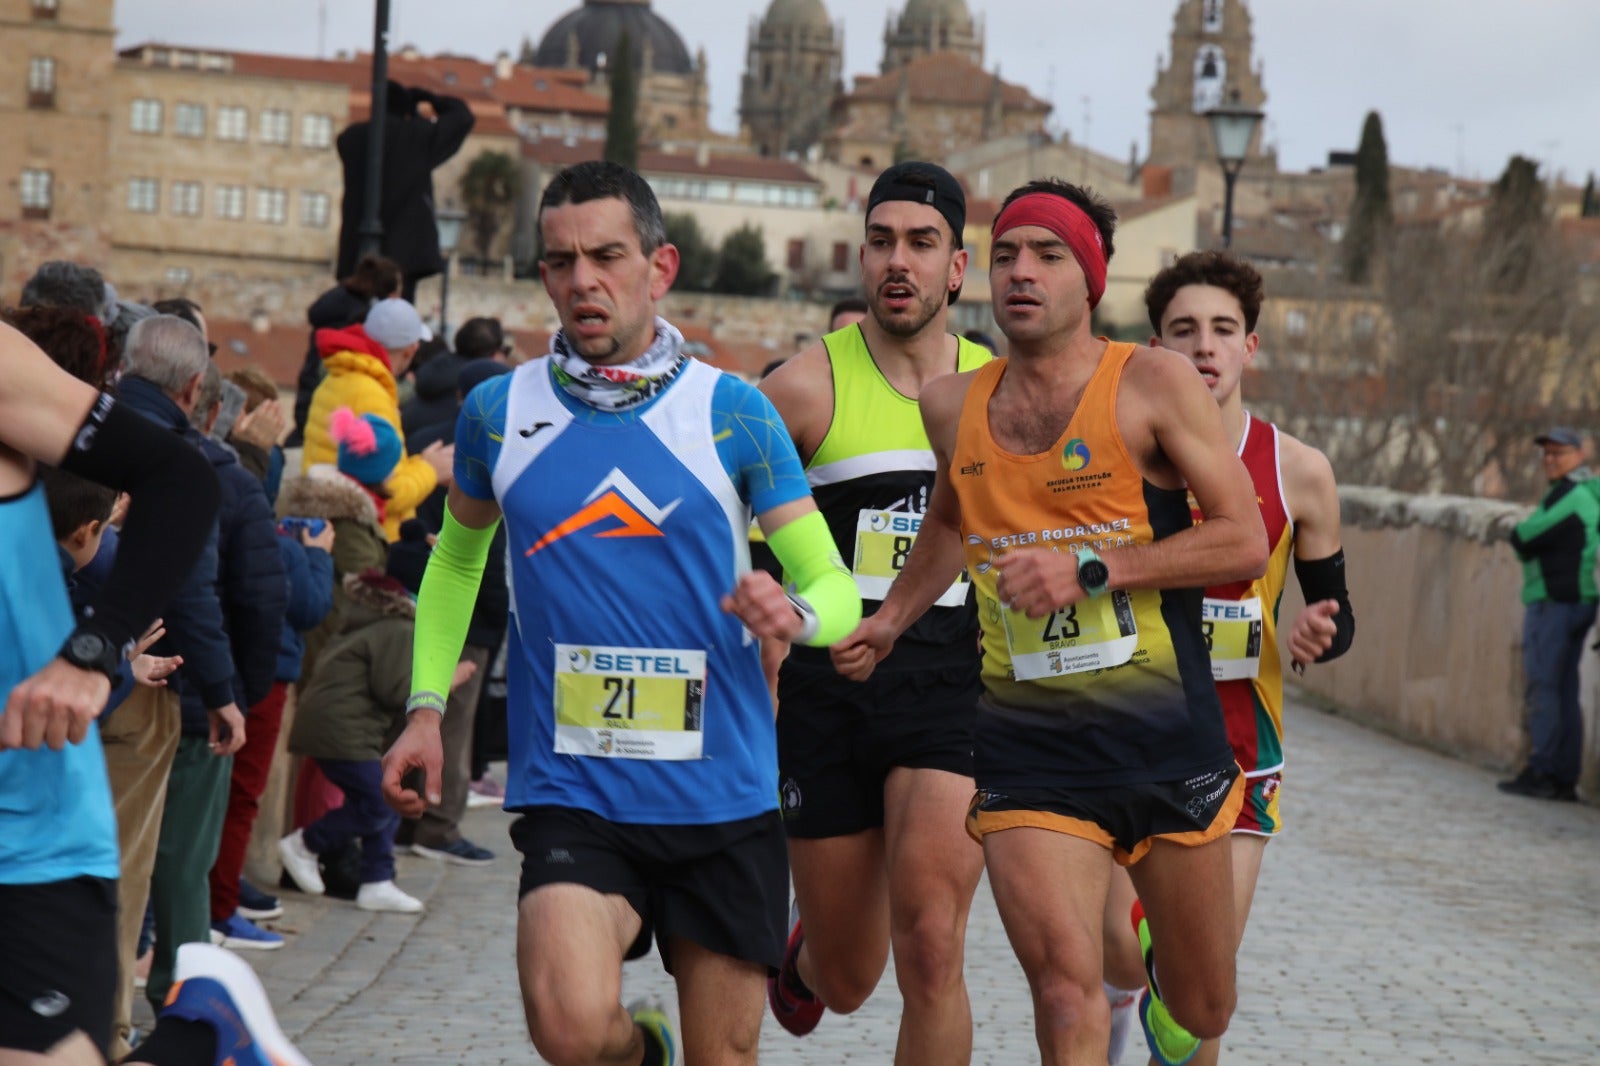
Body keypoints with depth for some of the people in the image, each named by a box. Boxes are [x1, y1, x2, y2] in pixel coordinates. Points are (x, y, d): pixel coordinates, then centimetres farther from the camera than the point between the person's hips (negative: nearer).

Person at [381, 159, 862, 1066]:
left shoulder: (731, 412, 0)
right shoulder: (500, 412, 4)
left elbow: (836, 585, 1)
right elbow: (457, 555, 23)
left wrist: (797, 613, -22)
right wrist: (426, 707, 13)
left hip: (723, 796, 0)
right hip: (570, 796, 0)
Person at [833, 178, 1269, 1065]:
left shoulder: (1152, 384, -6)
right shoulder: (952, 407, 8)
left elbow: (1245, 542, -11)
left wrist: (1089, 569, -18)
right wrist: (892, 621, 24)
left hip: (1167, 738, -1)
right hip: (1028, 750, 1)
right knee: (1065, 990, -20)